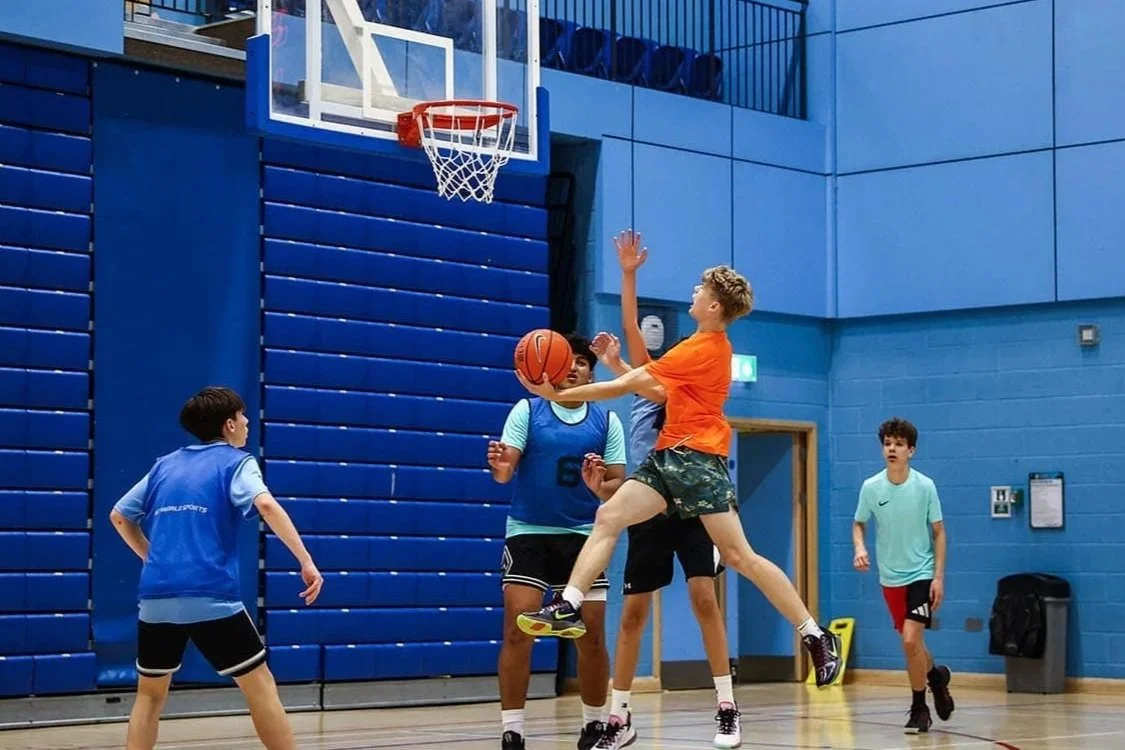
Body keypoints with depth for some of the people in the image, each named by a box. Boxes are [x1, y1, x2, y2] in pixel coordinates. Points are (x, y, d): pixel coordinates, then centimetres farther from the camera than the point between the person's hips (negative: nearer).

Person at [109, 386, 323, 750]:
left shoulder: (164, 465, 19)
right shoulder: (236, 462, 3)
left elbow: (119, 516, 25)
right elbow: (266, 505, -17)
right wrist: (306, 561, -19)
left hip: (155, 598, 5)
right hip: (211, 598, -5)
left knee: (150, 694, 16)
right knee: (260, 687, 1)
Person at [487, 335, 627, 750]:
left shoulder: (607, 420, 4)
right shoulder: (527, 410, 0)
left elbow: (619, 484, 2)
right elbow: (506, 469, -9)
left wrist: (600, 487, -21)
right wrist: (500, 466, -33)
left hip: (582, 536, 2)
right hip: (528, 533, -2)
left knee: (592, 636, 0)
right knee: (517, 631, -12)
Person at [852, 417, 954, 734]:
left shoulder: (925, 486, -12)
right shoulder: (871, 487, -6)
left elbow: (939, 532, -4)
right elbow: (858, 524, 8)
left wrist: (939, 576, -9)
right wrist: (860, 548, -13)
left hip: (922, 574, -3)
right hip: (890, 577, 3)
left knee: (911, 639, -17)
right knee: (912, 643, 12)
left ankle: (919, 709, 0)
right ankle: (936, 675, 44)